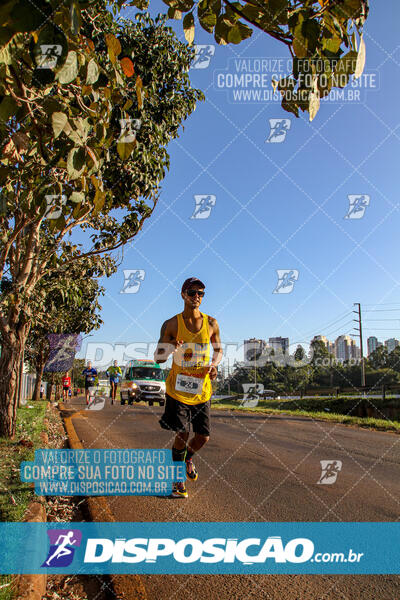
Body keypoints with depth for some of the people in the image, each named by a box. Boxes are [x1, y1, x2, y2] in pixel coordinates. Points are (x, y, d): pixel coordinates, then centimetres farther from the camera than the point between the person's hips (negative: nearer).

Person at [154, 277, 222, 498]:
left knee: (203, 437, 5)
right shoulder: (172, 324, -6)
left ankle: (188, 457, 40)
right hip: (178, 388, -3)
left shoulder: (211, 323, 2)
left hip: (202, 390, 3)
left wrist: (214, 365, -7)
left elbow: (218, 350, 15)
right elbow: (158, 357, -5)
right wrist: (170, 348, -29)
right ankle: (177, 480, 18)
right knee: (182, 434, -4)